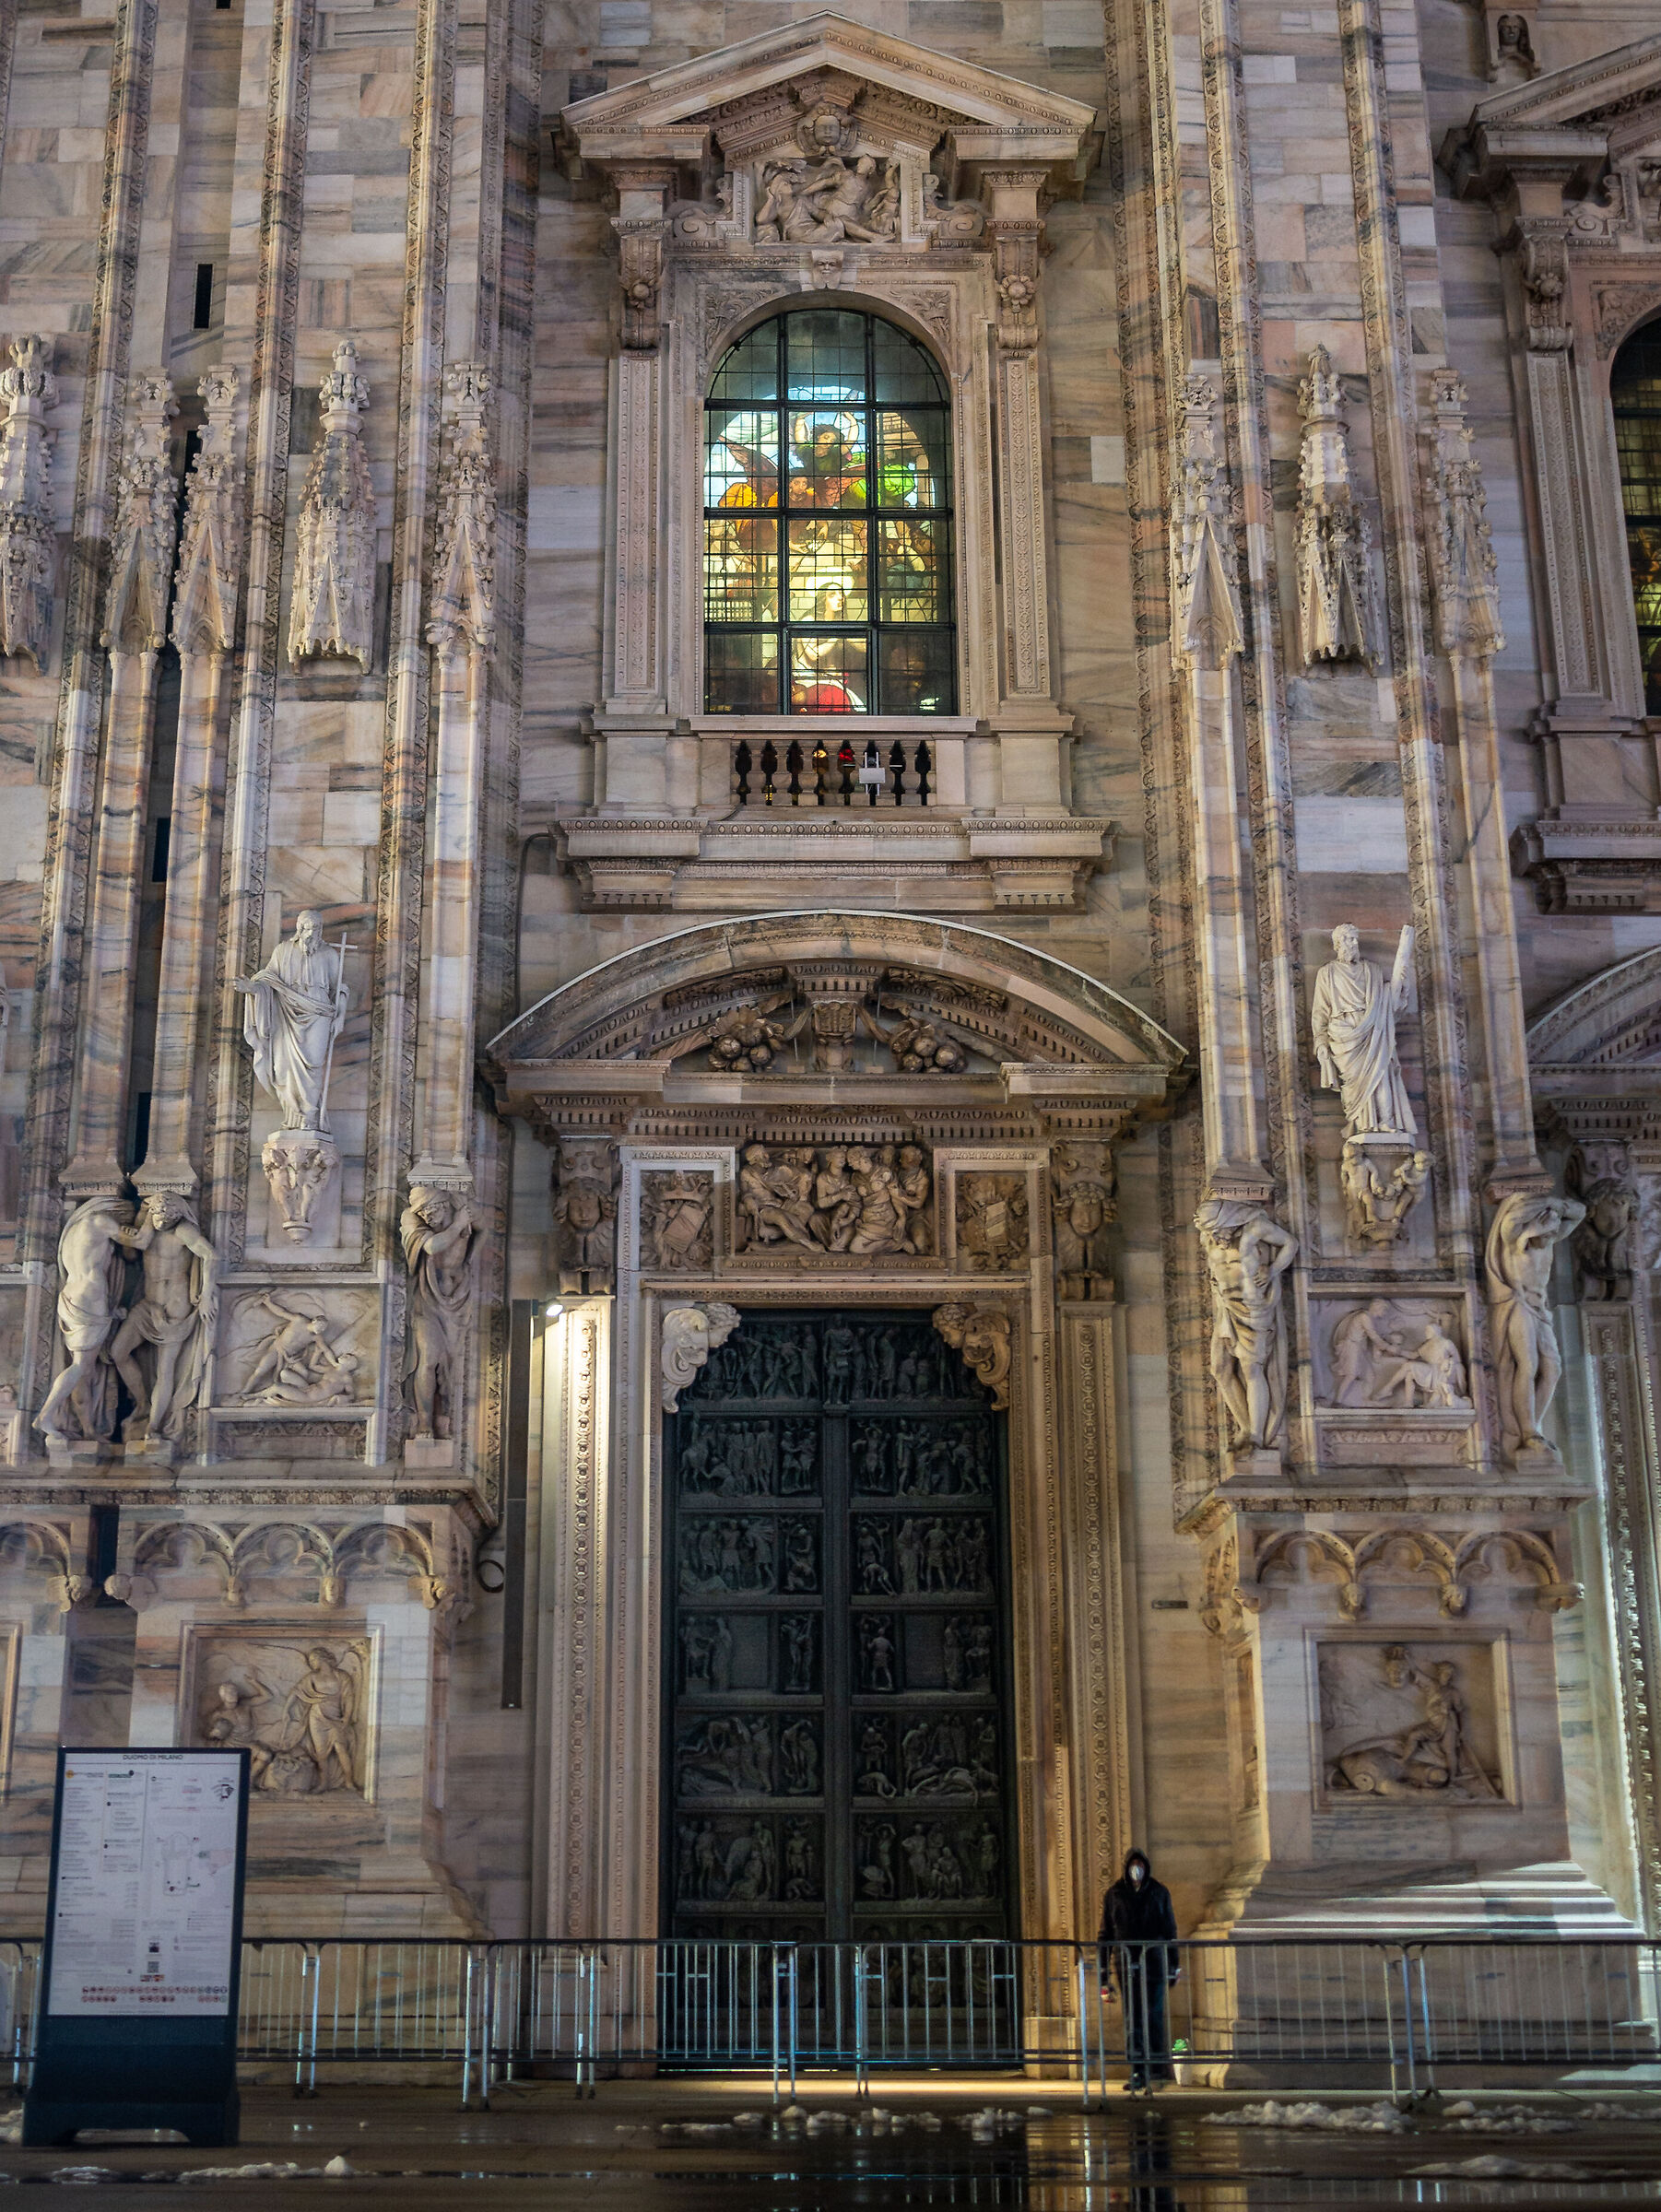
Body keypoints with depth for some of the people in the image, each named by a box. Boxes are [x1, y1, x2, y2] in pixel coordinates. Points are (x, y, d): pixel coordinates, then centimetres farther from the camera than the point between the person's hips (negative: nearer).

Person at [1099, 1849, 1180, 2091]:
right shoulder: (1114, 1895, 8)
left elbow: (1170, 1930, 12)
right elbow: (1106, 1933, 10)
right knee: (1132, 2018, -2)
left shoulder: (1159, 1892, 9)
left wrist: (1174, 1965, 8)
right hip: (1126, 1964, 0)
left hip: (1154, 1962, 0)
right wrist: (1103, 1967, 5)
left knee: (1155, 2016, -4)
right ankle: (1138, 2072, -1)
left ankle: (1158, 2068, 3)